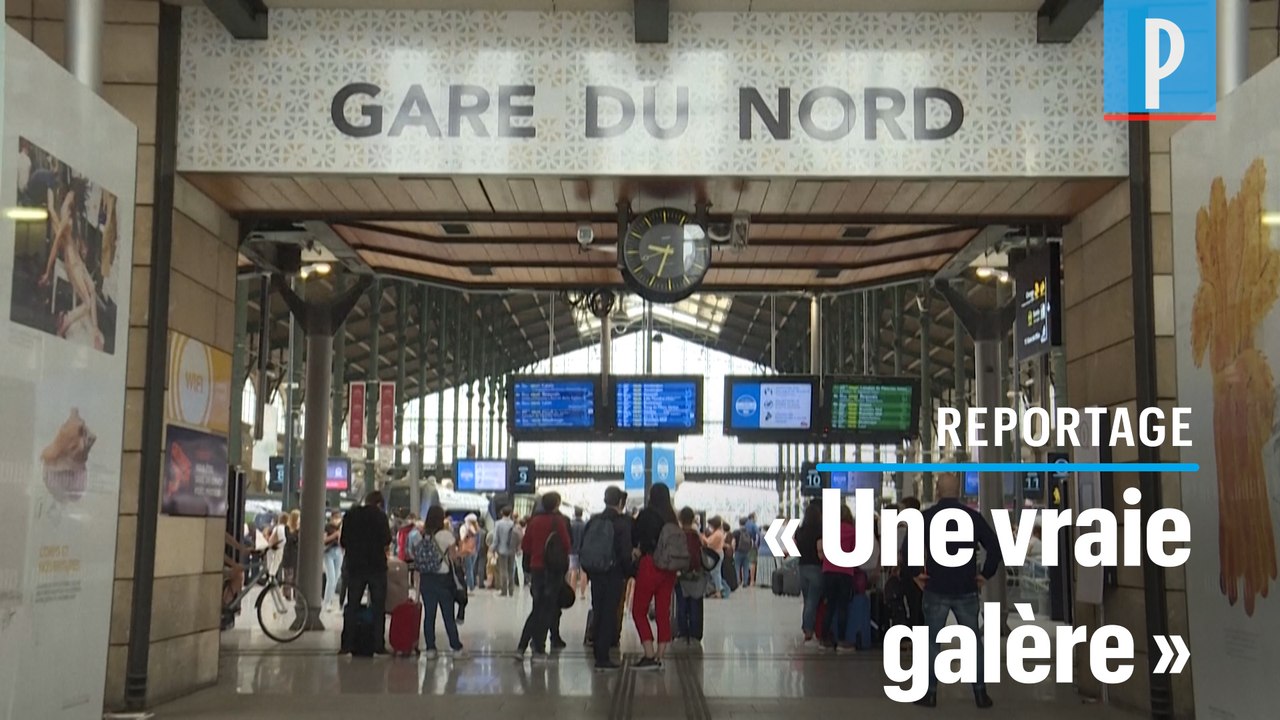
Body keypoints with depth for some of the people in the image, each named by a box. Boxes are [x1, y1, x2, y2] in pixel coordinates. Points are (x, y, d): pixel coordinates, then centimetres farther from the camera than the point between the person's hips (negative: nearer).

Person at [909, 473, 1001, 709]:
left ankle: (930, 693, 5)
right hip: (966, 591, 1)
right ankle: (980, 693, 8)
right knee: (973, 640, 8)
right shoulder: (973, 516, 2)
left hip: (936, 589, -1)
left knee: (932, 641, 5)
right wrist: (985, 574, 4)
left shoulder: (926, 517, -2)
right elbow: (994, 547, -2)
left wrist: (915, 573, -3)